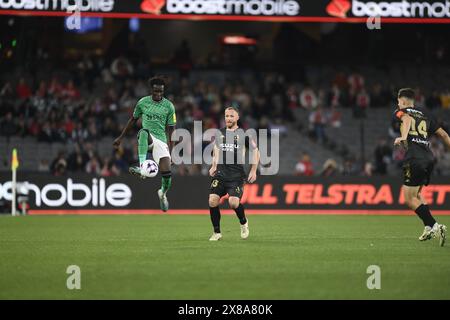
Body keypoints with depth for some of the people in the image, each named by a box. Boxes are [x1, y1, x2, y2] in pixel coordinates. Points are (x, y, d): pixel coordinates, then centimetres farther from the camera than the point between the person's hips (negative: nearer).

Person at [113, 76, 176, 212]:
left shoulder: (169, 106, 3)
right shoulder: (143, 102, 5)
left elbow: (170, 131, 5)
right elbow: (133, 120, 18)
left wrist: (170, 152, 1)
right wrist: (120, 138, 19)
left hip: (161, 141, 1)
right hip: (147, 139, -1)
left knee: (167, 173, -13)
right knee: (144, 132, -39)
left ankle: (163, 193, 24)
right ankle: (142, 168, -51)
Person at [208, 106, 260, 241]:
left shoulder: (244, 134, 1)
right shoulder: (219, 133, 12)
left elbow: (255, 151, 8)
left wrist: (253, 171, 2)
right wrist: (214, 166, 17)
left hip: (237, 174, -3)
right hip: (220, 173, 3)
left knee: (233, 202, -19)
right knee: (213, 201, -14)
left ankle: (244, 223, 14)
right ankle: (217, 232, 2)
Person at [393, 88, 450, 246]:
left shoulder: (400, 112, 8)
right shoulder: (425, 115, 23)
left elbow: (407, 119, -17)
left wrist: (403, 138, -30)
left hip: (414, 159, -7)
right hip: (429, 158, 7)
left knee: (410, 199, -3)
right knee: (416, 194, 23)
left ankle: (434, 226, -17)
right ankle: (428, 228, 15)